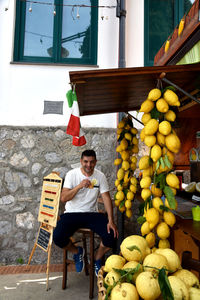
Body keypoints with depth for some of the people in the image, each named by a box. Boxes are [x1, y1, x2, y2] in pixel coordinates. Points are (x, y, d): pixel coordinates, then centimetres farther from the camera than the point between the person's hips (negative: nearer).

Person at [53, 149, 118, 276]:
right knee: (58, 237, -25)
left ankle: (97, 259, 13)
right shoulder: (72, 174, -7)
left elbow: (106, 198, -4)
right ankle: (77, 252, 11)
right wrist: (79, 186, -28)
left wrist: (111, 220, -15)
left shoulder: (100, 176, -1)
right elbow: (63, 198, -14)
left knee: (112, 235, -20)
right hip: (72, 213, -1)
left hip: (92, 213, 2)